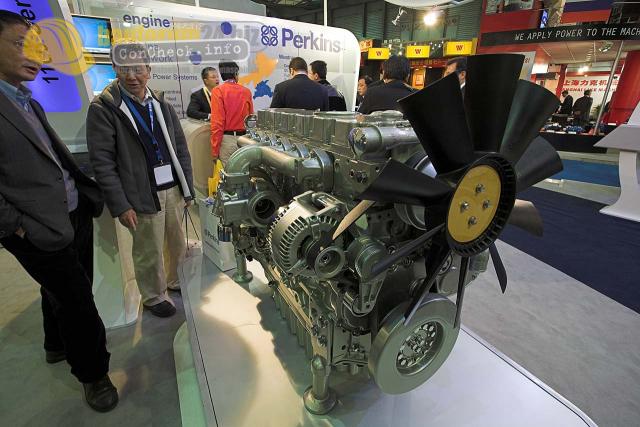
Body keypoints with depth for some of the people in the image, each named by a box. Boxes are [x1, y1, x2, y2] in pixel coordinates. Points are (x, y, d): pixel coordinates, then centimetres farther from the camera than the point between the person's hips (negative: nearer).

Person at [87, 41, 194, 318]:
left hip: (173, 190, 5)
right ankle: (153, 297, 31)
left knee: (177, 244, 16)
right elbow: (102, 162, -8)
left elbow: (181, 149, 10)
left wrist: (188, 188, 6)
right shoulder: (103, 108, -5)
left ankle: (175, 281, 41)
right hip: (142, 196, -4)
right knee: (149, 253, 8)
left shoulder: (162, 105, 10)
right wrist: (120, 205, -13)